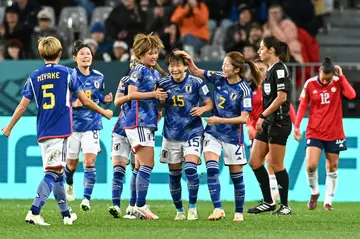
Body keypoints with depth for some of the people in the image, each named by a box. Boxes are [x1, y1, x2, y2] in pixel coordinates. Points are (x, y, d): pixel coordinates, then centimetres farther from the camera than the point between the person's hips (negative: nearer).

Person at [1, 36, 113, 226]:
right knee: (52, 172, -10)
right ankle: (34, 213, -24)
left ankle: (66, 214, 23)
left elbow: (22, 106, 7)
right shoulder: (67, 73, 0)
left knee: (56, 173, 15)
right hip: (60, 131, -4)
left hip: (43, 132, 4)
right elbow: (85, 101, 4)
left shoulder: (34, 77, 7)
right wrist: (104, 112, 21)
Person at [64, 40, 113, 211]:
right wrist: (73, 104, -22)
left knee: (89, 162, -14)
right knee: (72, 164, 11)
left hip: (92, 125, 1)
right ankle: (69, 184, 44)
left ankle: (86, 198, -15)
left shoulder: (98, 77, 5)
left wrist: (105, 100, -1)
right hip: (73, 125, -1)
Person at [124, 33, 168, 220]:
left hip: (149, 123, 9)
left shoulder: (156, 74, 19)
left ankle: (138, 207, 13)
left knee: (142, 167, 10)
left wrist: (161, 99, 8)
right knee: (147, 165, -12)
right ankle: (140, 206, -11)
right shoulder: (139, 70, -6)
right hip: (138, 122, -9)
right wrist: (153, 94, -20)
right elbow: (131, 94, -14)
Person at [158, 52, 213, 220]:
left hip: (192, 132, -3)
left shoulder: (196, 83, -7)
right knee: (174, 174, 7)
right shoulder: (164, 84, -1)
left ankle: (192, 208, -6)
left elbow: (209, 104, -1)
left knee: (190, 168, -20)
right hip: (171, 135, 3)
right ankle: (179, 211, 22)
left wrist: (202, 109, -22)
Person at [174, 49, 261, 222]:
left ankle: (239, 212, 22)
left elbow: (244, 118, -18)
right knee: (211, 169, -14)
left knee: (236, 175, 7)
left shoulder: (244, 90, -17)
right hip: (213, 132, 4)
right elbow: (196, 72, 10)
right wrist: (189, 60, -8)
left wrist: (220, 120, -20)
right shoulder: (219, 78, -3)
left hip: (233, 135, -4)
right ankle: (218, 209, -15)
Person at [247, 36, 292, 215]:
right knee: (254, 161, 7)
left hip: (279, 123, -10)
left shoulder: (279, 69, -13)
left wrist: (263, 116, -17)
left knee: (276, 165, -4)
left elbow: (282, 97, -21)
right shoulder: (271, 70, 15)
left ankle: (285, 206, 5)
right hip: (268, 123, 10)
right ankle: (268, 202, 14)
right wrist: (263, 119, 17)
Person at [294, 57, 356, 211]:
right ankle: (314, 192, 12)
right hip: (314, 133, -1)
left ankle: (328, 201, 16)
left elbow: (351, 95, -22)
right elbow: (303, 105, 2)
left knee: (332, 168, 5)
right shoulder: (310, 84, -4)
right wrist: (297, 126, -2)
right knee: (311, 166, -14)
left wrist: (341, 76, -17)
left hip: (334, 133, 1)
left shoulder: (338, 82, -4)